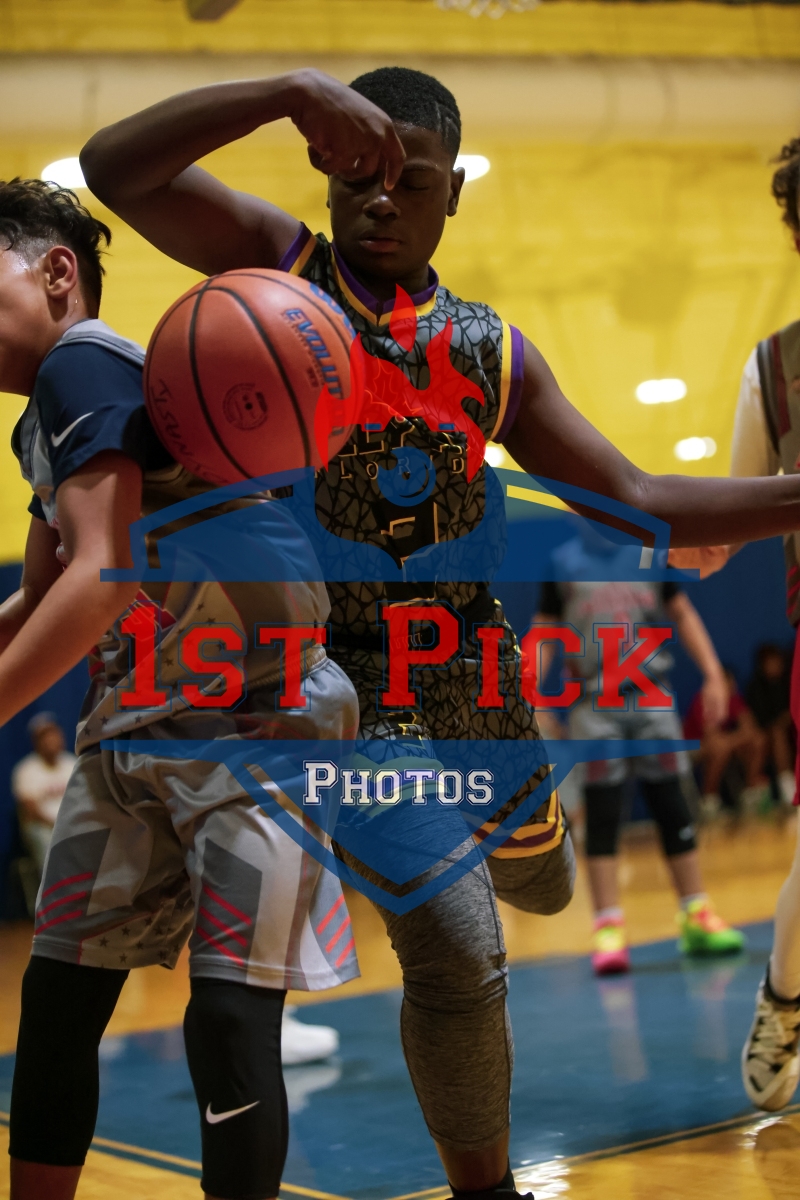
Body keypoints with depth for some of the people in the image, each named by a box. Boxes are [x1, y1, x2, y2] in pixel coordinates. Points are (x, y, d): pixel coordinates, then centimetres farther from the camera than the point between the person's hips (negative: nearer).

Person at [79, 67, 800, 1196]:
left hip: (476, 673, 5)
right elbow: (114, 168, -19)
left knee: (540, 887, 25)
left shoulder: (492, 352, 3)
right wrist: (292, 90, -29)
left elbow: (634, 504, 2)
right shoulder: (279, 263, -5)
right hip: (347, 679, -5)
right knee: (457, 957, -13)